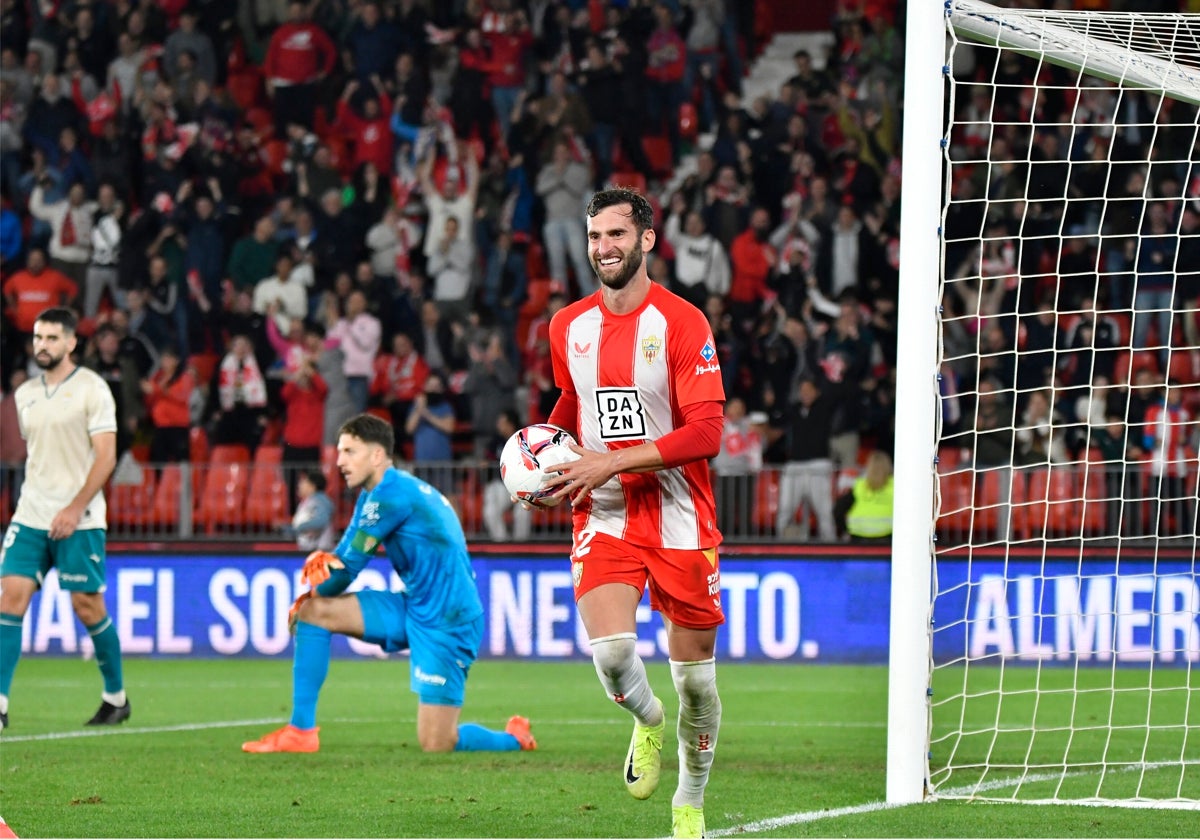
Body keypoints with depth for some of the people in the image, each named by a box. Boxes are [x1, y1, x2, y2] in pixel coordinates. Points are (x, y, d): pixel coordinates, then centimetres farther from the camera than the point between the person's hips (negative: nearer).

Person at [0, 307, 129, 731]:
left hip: (78, 520, -5)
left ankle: (116, 697, 17)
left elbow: (106, 456, -11)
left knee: (87, 606, 0)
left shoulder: (91, 389, -6)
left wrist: (74, 509, -18)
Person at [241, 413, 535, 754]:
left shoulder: (390, 493, -18)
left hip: (446, 623, -10)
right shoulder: (394, 489, 11)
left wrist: (316, 590, 6)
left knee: (435, 746, -12)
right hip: (412, 607, 10)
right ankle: (300, 732, 4)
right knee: (313, 610, 2)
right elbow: (347, 561, 15)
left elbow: (345, 570, -14)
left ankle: (515, 738, 18)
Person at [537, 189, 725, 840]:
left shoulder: (682, 322, -9)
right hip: (603, 517, 2)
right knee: (610, 650, -20)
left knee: (695, 672, 3)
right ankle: (647, 722, 15)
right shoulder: (568, 327, 7)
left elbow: (706, 432, -15)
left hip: (679, 517, -2)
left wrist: (612, 462, -19)